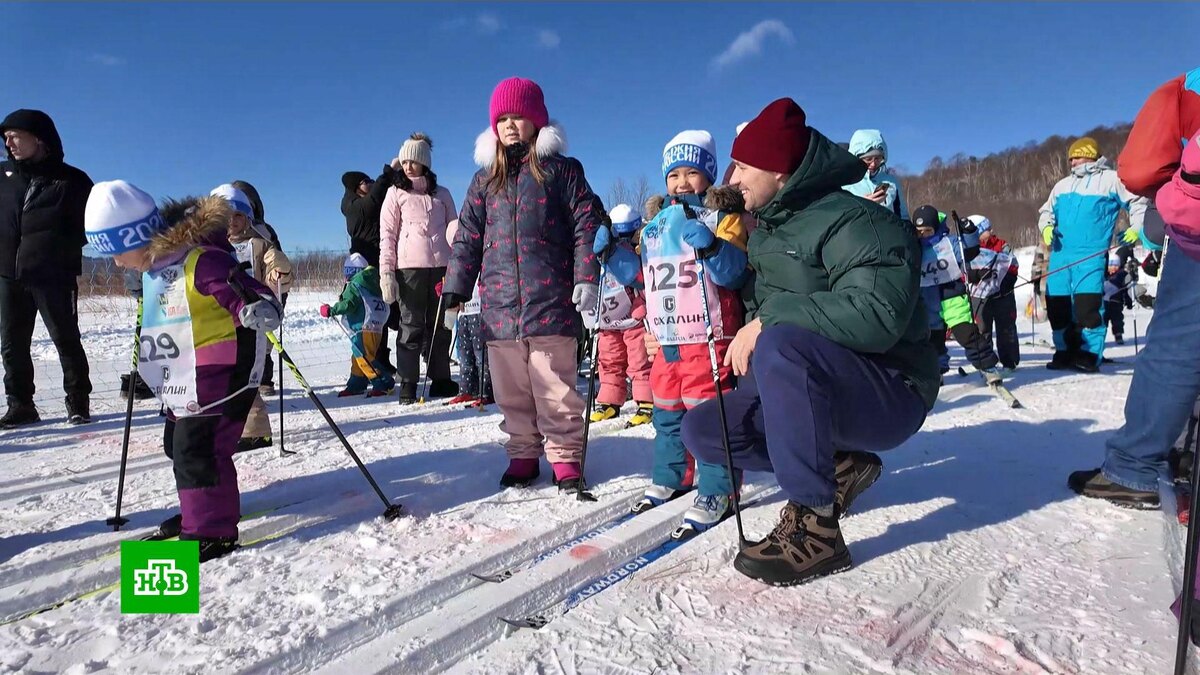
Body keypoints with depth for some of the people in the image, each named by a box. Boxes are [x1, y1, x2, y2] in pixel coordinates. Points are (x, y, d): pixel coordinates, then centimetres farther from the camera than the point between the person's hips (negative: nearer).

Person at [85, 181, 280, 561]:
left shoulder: (202, 261, -23)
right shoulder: (151, 270, 8)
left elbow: (246, 292, -29)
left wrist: (259, 309, -49)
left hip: (223, 367, -11)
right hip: (183, 374, 11)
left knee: (195, 446, -11)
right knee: (177, 441, 19)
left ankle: (213, 529, 1)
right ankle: (203, 508, 37)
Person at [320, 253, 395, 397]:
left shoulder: (355, 285, -8)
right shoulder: (371, 285, 20)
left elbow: (348, 304, -17)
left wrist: (331, 311, -4)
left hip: (362, 329, -10)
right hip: (376, 328, 10)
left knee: (364, 358, -10)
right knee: (358, 357, 18)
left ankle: (384, 384, -14)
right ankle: (356, 385, 26)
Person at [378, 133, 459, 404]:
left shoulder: (441, 194, 15)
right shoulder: (396, 193, 8)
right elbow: (387, 235, 3)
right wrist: (386, 272, -6)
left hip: (442, 265, 3)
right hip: (410, 267, -2)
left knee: (440, 326, 6)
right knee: (411, 326, -2)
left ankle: (441, 380, 14)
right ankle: (407, 385, 2)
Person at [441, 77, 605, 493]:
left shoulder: (561, 170, 6)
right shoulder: (485, 180, 16)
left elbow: (587, 224, 0)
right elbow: (467, 238, 15)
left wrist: (586, 276, -11)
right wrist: (455, 289, 8)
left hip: (551, 303, -4)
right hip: (499, 306, 4)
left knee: (556, 388, 0)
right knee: (512, 392, 9)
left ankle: (565, 457, 13)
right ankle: (522, 455, 22)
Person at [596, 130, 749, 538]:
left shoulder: (722, 216, -2)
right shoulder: (655, 224, 16)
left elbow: (734, 272, -15)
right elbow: (639, 276, 21)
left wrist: (710, 244, -31)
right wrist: (612, 253, 9)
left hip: (708, 337, -7)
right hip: (666, 340, 7)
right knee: (667, 413, 17)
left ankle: (716, 493, 4)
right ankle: (670, 478, 34)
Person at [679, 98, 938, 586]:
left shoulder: (856, 222, -16)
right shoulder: (767, 229, 11)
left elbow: (877, 314, -33)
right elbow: (757, 304, 26)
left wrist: (769, 319, -29)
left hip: (888, 395, -8)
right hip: (805, 390, 9)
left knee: (780, 345, -38)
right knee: (702, 429, -2)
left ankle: (815, 528, -26)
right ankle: (840, 467, 1)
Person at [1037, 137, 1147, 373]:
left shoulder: (1111, 179, 6)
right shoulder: (1062, 185, 21)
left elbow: (1138, 202, 8)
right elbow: (1046, 211, 28)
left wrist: (1135, 229, -6)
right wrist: (1046, 228, 7)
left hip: (1091, 254, -5)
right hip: (1061, 253, 5)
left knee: (1088, 304, -14)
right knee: (1057, 305, 2)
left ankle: (1090, 355, -6)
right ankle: (1065, 352, 13)